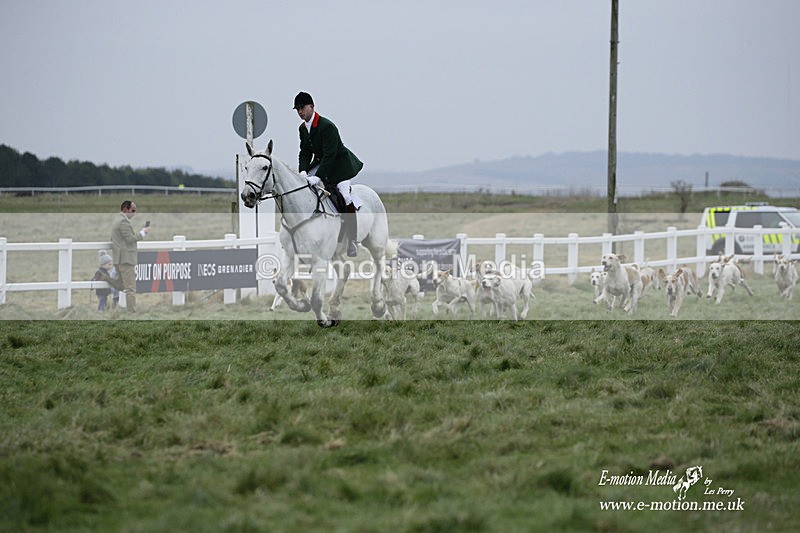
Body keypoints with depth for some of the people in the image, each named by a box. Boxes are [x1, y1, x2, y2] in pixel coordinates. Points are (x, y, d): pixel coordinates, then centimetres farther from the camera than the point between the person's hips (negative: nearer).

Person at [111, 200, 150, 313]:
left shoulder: (117, 220, 18)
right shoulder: (124, 221, -14)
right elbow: (130, 238, -20)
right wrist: (143, 232, -9)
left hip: (118, 260, 11)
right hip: (126, 259, -11)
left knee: (122, 287, 12)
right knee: (130, 289, -11)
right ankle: (132, 312, -14)